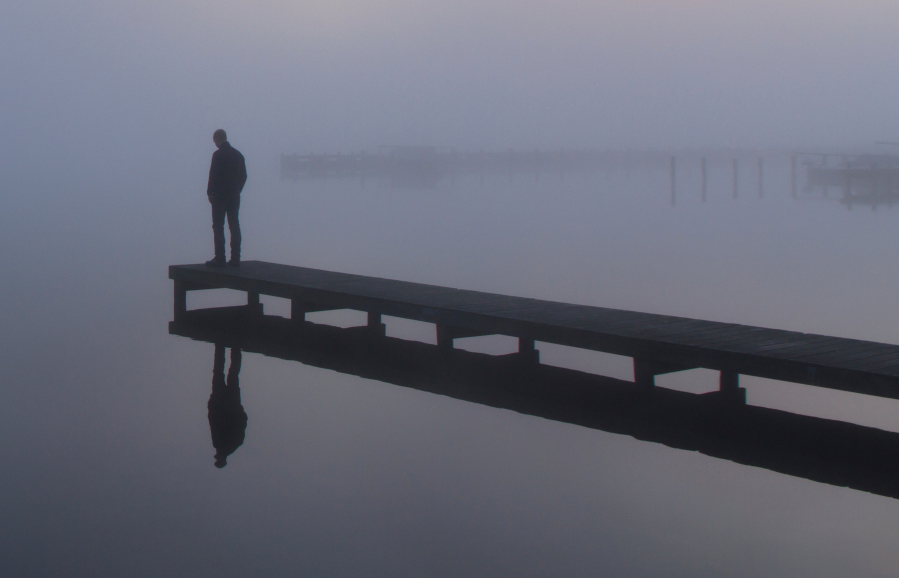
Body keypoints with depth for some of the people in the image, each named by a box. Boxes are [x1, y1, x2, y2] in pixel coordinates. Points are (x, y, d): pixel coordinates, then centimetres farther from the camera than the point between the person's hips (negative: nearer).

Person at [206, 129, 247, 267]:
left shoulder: (218, 155, -11)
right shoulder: (238, 154, 8)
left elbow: (213, 175, -14)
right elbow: (243, 176, 10)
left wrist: (209, 193, -4)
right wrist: (236, 190, 15)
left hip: (220, 196, -6)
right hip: (234, 197, 6)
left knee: (218, 227, -2)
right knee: (234, 227, 6)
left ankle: (219, 258, -5)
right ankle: (235, 258, 6)